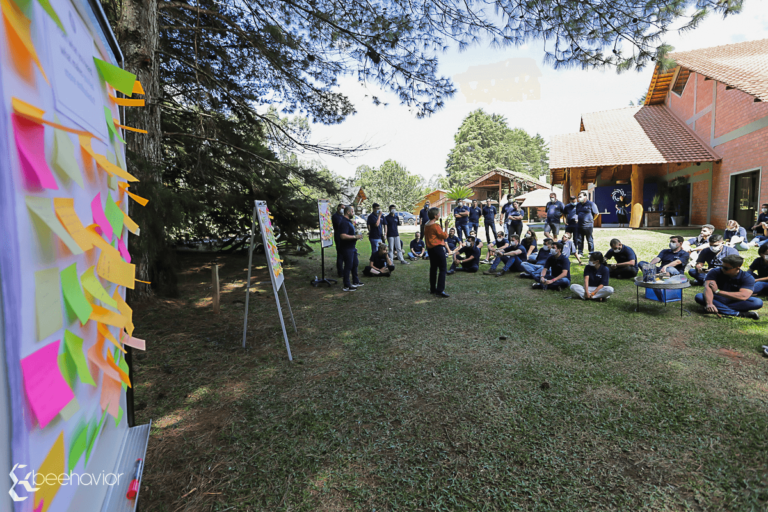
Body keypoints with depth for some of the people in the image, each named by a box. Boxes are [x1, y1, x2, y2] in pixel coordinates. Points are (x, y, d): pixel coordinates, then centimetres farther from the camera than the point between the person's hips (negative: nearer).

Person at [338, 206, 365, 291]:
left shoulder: (349, 221, 15)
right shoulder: (344, 222, -19)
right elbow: (343, 236, -30)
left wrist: (355, 233, 13)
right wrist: (355, 237, -25)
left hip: (352, 247, 11)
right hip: (347, 248, -11)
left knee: (355, 264, 18)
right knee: (348, 266, -4)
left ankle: (355, 282, 31)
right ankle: (346, 286, 4)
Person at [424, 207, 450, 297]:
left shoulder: (426, 225, 10)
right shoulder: (435, 225, -17)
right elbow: (444, 236, -13)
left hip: (430, 248, 9)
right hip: (438, 248, -9)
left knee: (433, 268, 14)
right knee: (442, 269, -5)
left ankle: (433, 289, 20)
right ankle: (440, 290, -9)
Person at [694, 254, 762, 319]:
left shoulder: (747, 278, -10)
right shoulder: (715, 272, -11)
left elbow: (743, 296, -25)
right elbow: (708, 287, -27)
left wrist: (717, 291, -23)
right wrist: (709, 304, -44)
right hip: (718, 300, 0)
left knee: (758, 302, -27)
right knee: (698, 296, -31)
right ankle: (738, 314, -31)